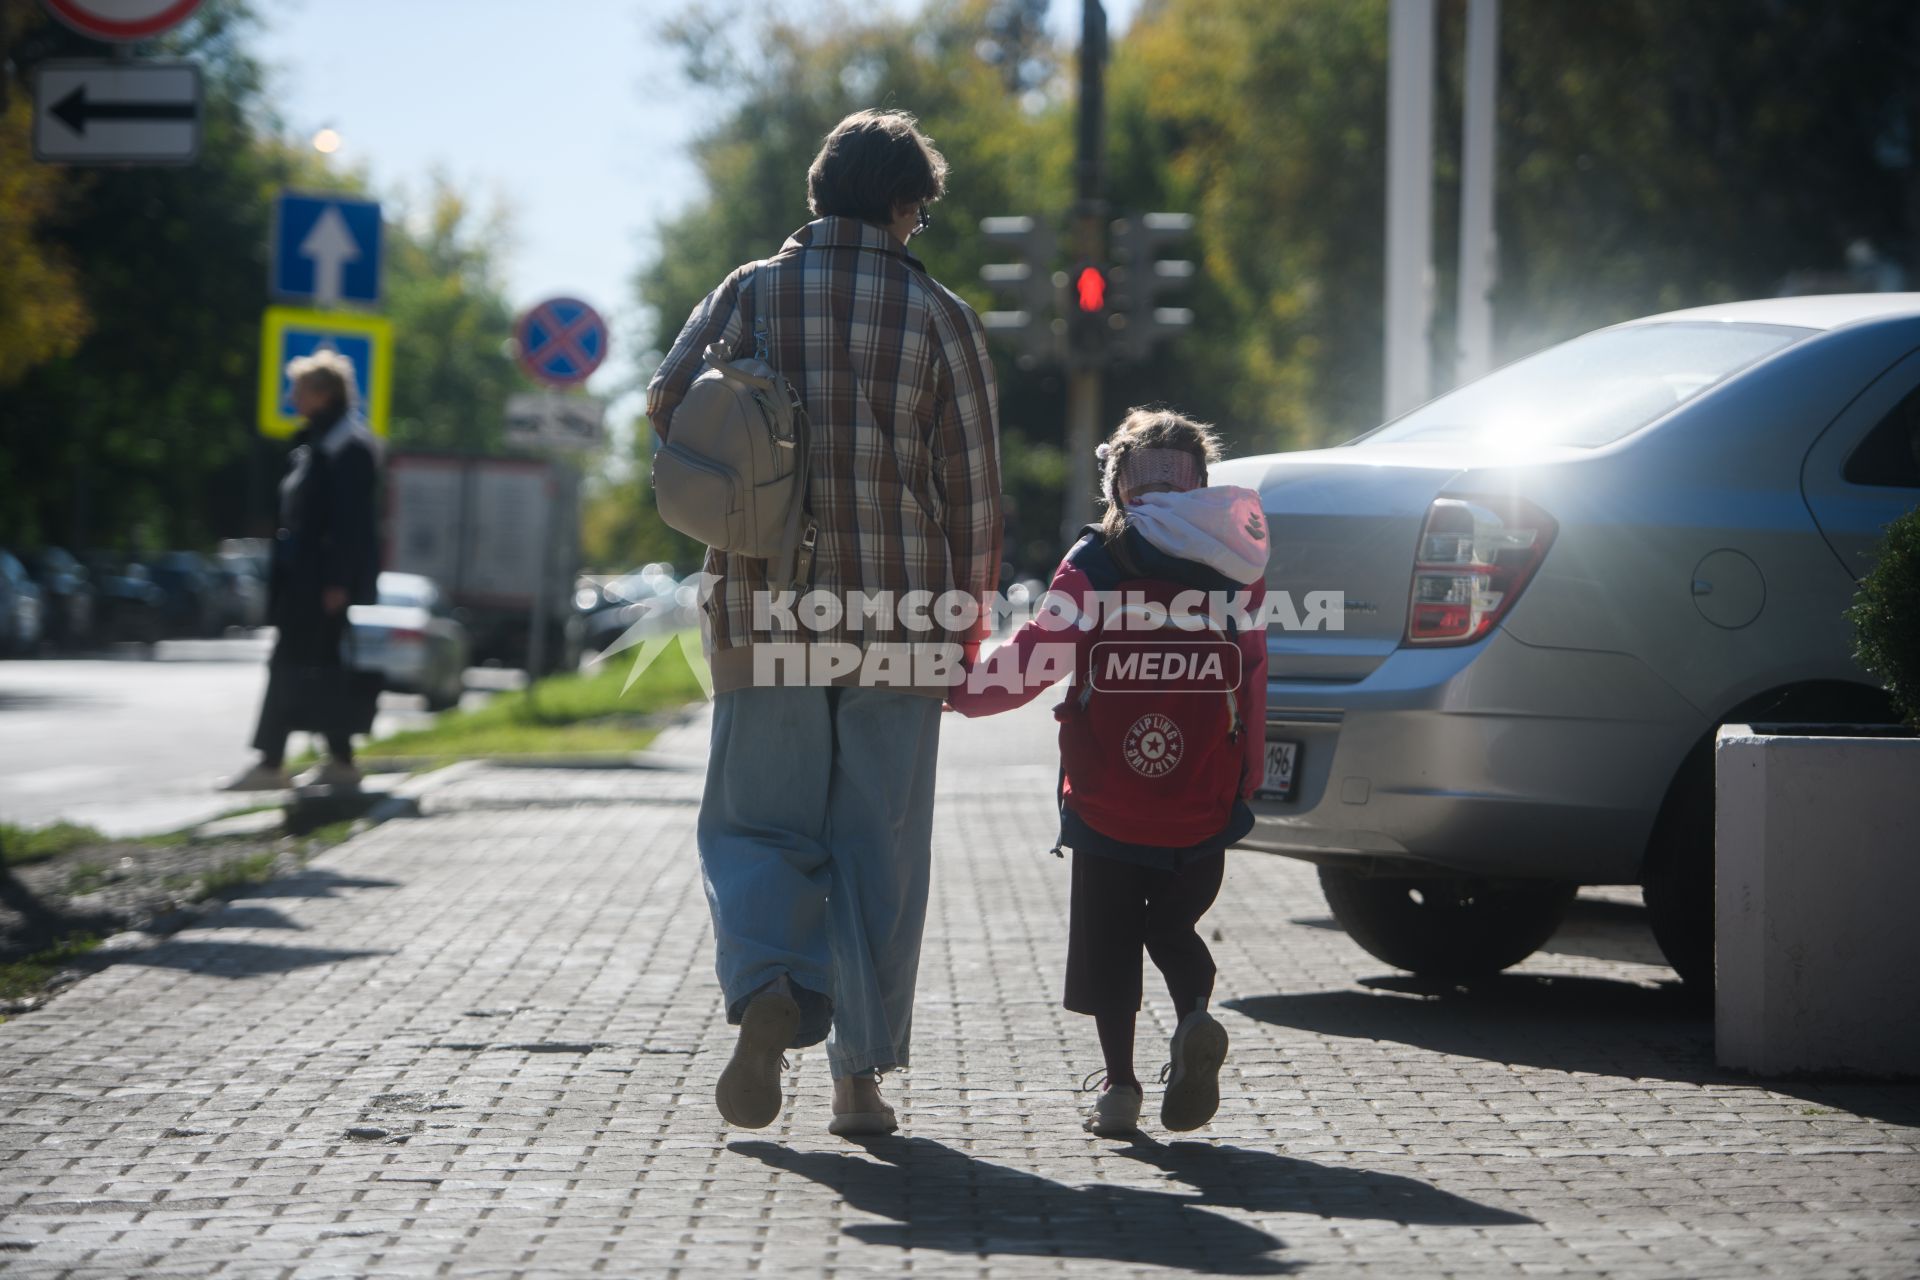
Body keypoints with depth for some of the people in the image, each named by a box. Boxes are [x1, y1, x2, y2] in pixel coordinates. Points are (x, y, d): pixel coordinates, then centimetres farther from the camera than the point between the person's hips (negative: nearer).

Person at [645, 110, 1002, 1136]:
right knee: (879, 850, 9)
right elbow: (973, 483, 0)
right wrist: (967, 618, 10)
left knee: (755, 824, 11)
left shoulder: (748, 295, 1)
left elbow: (664, 410, 2)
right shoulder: (936, 314, -1)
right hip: (899, 624, 0)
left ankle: (767, 991, -17)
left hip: (763, 617, 0)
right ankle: (861, 1076, 10)